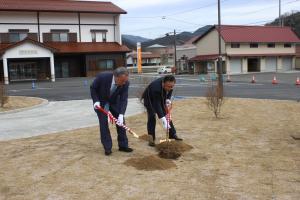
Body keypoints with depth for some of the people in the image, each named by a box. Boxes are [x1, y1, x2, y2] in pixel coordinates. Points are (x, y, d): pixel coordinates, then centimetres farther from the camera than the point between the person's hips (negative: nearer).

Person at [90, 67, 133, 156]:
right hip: (101, 102, -3)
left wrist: (121, 114, -34)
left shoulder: (125, 83, -27)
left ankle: (123, 145, 13)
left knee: (121, 122, 0)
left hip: (114, 102, 3)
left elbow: (124, 99, -24)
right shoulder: (102, 77, -33)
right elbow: (93, 88, -15)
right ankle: (107, 147, 2)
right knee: (103, 123, -8)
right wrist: (96, 101, -26)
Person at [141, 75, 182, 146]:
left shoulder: (169, 85, -26)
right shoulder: (156, 87, -44)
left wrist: (168, 99, -17)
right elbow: (157, 105, -43)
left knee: (167, 115, 6)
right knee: (152, 117, -15)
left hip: (161, 98, 6)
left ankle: (172, 134, 18)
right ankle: (151, 139, -6)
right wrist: (163, 120, -45)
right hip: (149, 98, -6)